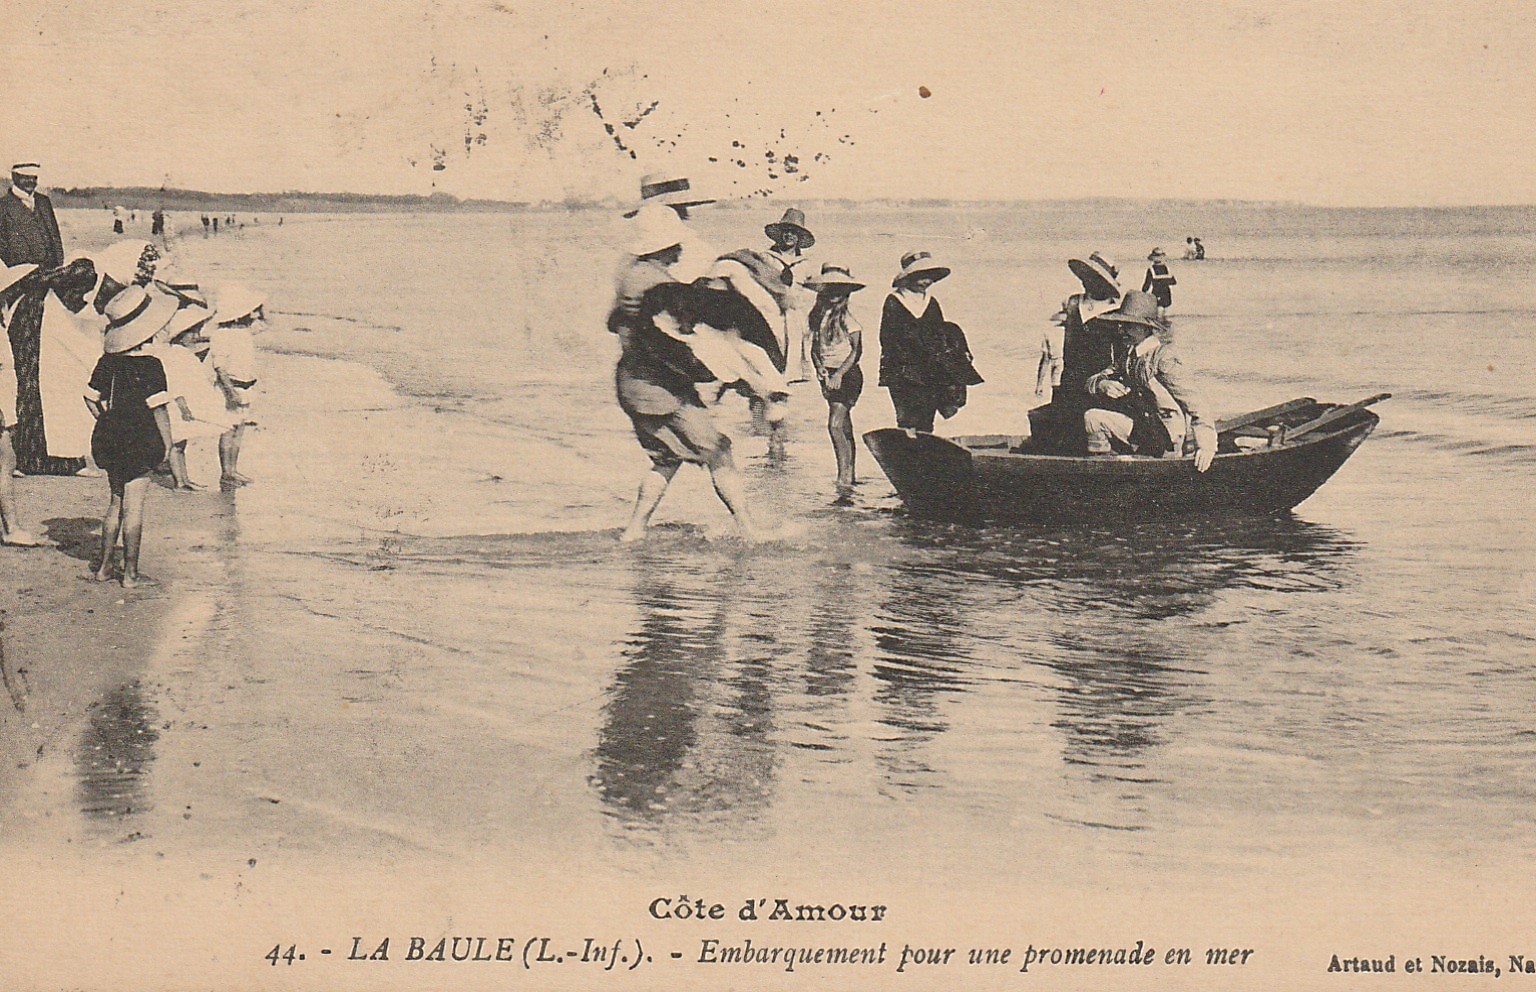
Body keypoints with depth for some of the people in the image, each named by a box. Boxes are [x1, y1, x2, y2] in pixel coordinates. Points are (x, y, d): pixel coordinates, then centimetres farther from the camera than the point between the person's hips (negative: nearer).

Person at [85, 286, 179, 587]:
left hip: (109, 439, 7)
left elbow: (91, 397, 10)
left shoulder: (108, 360, 3)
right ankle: (130, 574, 6)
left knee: (116, 503, 19)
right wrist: (167, 442, -9)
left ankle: (104, 566, 24)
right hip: (139, 444, -7)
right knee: (133, 509, 0)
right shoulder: (149, 365, -17)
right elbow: (158, 408, -19)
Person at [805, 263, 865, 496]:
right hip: (829, 375, 7)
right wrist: (819, 367, -3)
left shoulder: (846, 318, -10)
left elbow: (857, 351, -12)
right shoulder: (818, 316, 9)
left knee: (835, 425, -17)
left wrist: (839, 374, -19)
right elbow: (814, 346, 14)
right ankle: (850, 475, 19)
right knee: (844, 428, 12)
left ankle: (844, 477, -16)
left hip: (848, 374, -7)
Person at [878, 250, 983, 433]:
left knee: (926, 424, 0)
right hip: (902, 375, -4)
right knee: (907, 420, -13)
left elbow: (941, 336, 19)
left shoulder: (931, 303, 16)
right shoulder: (893, 302, 2)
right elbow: (887, 338, -2)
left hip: (930, 374, 4)